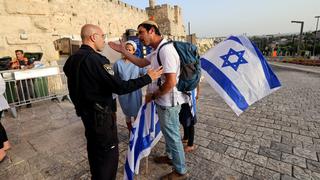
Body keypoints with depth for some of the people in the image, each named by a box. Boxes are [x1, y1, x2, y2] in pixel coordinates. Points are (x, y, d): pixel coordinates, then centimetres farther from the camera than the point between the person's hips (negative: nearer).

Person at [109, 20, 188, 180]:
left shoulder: (166, 50, -24)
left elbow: (171, 82, -29)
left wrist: (152, 96, -15)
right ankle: (170, 156, 49)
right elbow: (141, 63, 20)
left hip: (168, 103, -9)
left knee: (172, 135, 7)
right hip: (163, 101, 9)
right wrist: (123, 51, 14)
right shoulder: (156, 51, 8)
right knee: (168, 132, 25)